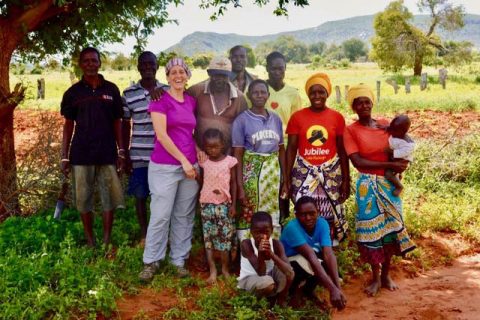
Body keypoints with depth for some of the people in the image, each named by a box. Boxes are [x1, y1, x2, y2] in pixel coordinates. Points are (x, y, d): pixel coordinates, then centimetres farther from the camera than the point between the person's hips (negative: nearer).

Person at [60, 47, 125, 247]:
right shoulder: (73, 93, 3)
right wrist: (64, 157, 0)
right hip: (81, 154, 0)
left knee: (110, 197, 3)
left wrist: (121, 151, 0)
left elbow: (117, 122, 7)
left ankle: (107, 241, 16)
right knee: (83, 198, 5)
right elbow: (68, 125, 5)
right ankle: (90, 241, 18)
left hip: (107, 153, 0)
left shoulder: (111, 90, 3)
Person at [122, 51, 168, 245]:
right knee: (140, 196, 7)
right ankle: (144, 234, 21)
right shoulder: (129, 94, 1)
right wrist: (125, 155, 3)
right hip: (139, 155, 0)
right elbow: (125, 125, 6)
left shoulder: (167, 91, 3)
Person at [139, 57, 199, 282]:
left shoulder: (192, 101, 12)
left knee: (184, 216, 9)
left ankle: (179, 260, 20)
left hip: (190, 166, 5)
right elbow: (161, 135, -13)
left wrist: (196, 160, 4)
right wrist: (183, 160, -13)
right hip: (165, 167, -5)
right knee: (160, 216, -1)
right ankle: (151, 261, 12)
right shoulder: (160, 100, -6)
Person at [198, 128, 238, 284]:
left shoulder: (229, 161, -4)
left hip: (224, 204, -1)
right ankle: (212, 270, 6)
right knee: (208, 236, 1)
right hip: (207, 204, 1)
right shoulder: (203, 162, 0)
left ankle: (225, 268, 16)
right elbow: (200, 181, 6)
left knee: (225, 236, 2)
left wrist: (233, 204, -3)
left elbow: (233, 183, 0)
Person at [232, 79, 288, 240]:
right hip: (251, 171, -4)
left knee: (273, 215, 9)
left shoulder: (276, 119, 9)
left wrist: (285, 180, 11)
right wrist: (240, 187, -11)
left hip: (273, 171, 4)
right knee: (249, 215, -5)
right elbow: (237, 155, -6)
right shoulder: (242, 120, -4)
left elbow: (281, 150, 14)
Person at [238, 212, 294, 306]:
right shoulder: (246, 244, -25)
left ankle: (281, 301, 0)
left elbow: (289, 270, -30)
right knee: (267, 283, -35)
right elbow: (261, 273, -29)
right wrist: (260, 254, -46)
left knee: (288, 273, -24)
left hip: (269, 275, 4)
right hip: (248, 279, -4)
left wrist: (271, 254, -43)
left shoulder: (276, 244, -17)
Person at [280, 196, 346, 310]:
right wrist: (332, 289, -51)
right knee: (305, 263, -37)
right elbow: (311, 257, -43)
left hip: (310, 261, 6)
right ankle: (294, 289, -4)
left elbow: (329, 254, -31)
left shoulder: (322, 223, -19)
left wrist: (338, 287, -44)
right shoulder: (292, 227, -33)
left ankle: (309, 288, 5)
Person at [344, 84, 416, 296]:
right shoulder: (350, 131, -6)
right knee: (372, 230, 1)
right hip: (368, 186, -3)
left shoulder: (385, 124, 5)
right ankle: (375, 277, 17)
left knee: (390, 227, 8)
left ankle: (386, 274, 24)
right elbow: (358, 162, -15)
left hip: (389, 184, 3)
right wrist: (389, 165, -17)